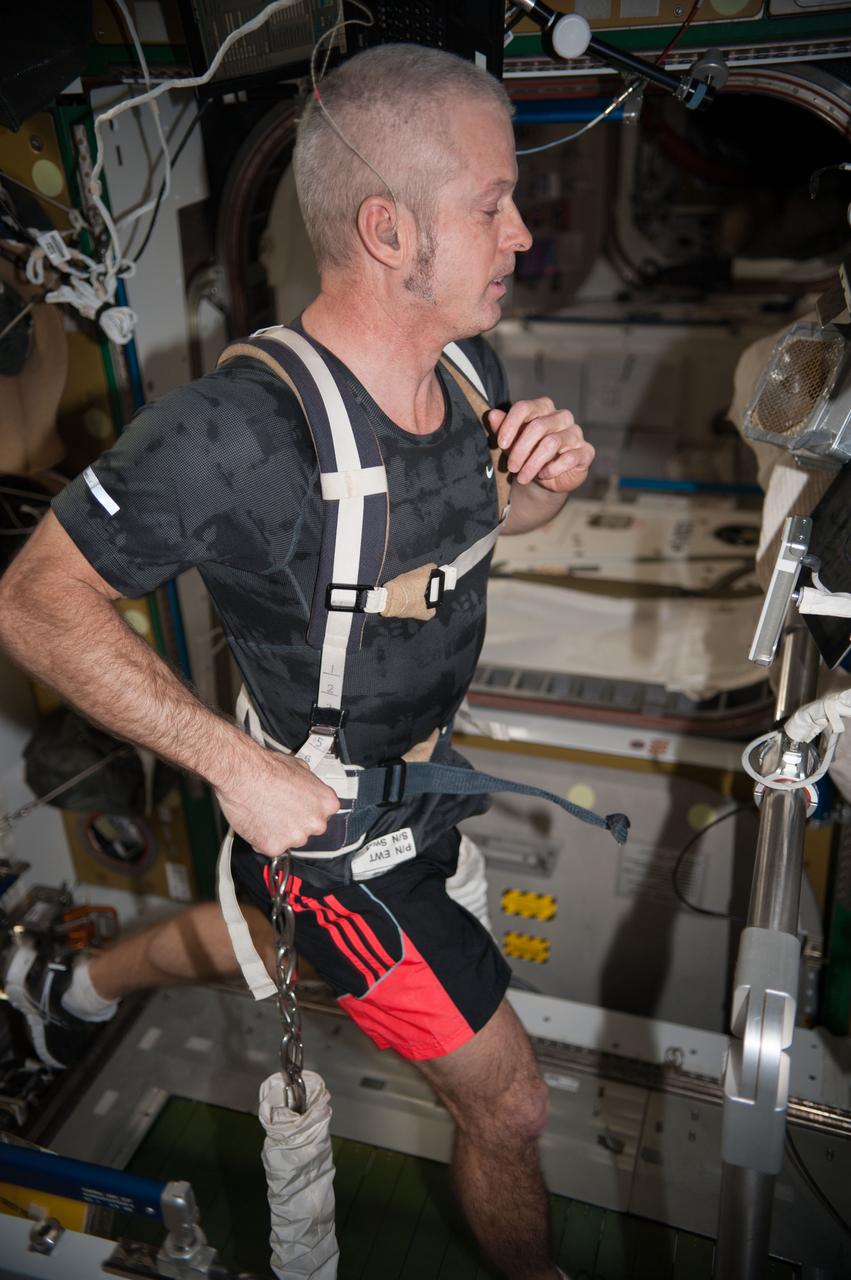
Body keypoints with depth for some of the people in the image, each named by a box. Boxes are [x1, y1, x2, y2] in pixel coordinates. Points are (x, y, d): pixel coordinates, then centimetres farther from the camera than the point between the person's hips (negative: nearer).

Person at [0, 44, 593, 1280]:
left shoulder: (472, 364, -9)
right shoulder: (236, 432, -33)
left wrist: (549, 474, -14)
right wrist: (238, 764, -28)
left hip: (432, 788, 8)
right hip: (328, 837, -7)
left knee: (276, 937, 34)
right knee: (509, 1104, 8)